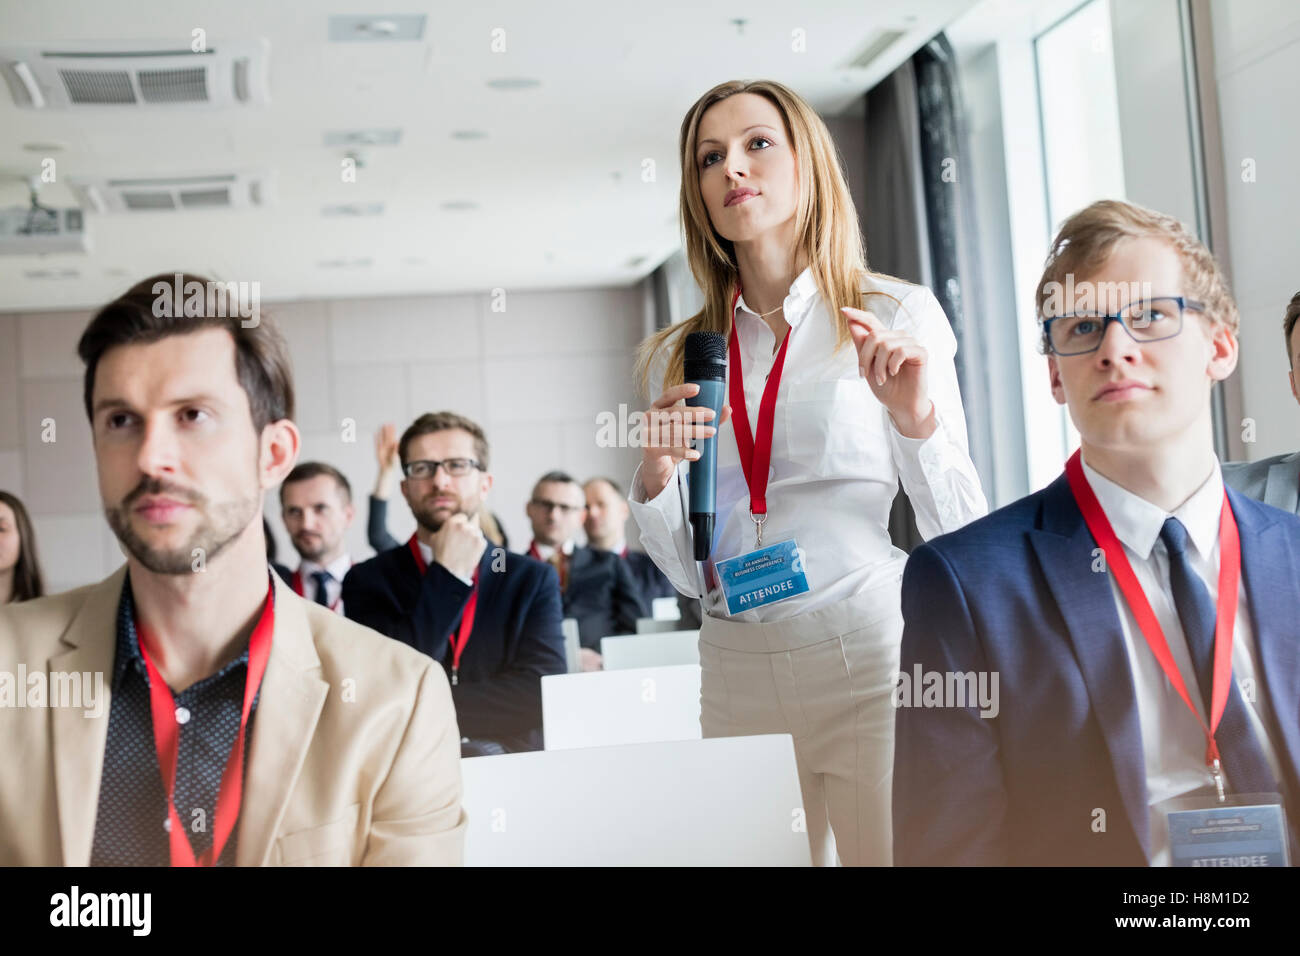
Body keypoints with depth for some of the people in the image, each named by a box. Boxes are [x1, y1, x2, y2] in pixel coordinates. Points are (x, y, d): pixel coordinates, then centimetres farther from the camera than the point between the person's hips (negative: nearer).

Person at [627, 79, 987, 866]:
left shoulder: (896, 316, 0)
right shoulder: (678, 358, 10)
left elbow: (965, 539, -2)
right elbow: (690, 574, 11)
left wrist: (918, 422, -18)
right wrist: (655, 480, -7)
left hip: (868, 655, -3)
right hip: (739, 674, 3)